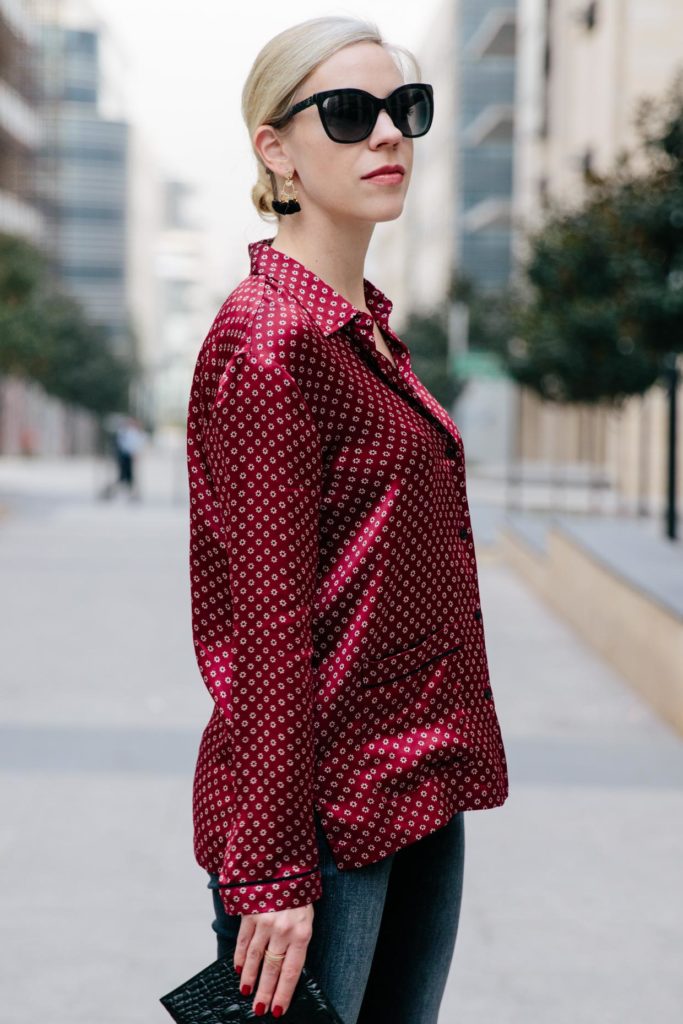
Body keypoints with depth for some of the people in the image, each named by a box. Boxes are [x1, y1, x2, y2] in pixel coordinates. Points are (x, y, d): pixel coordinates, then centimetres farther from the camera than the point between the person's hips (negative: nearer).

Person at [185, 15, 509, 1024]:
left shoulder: (369, 333, 13)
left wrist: (447, 770, 17)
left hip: (419, 792, 9)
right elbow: (266, 627, -19)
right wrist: (271, 870, -19)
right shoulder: (268, 338, -15)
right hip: (324, 810, -9)